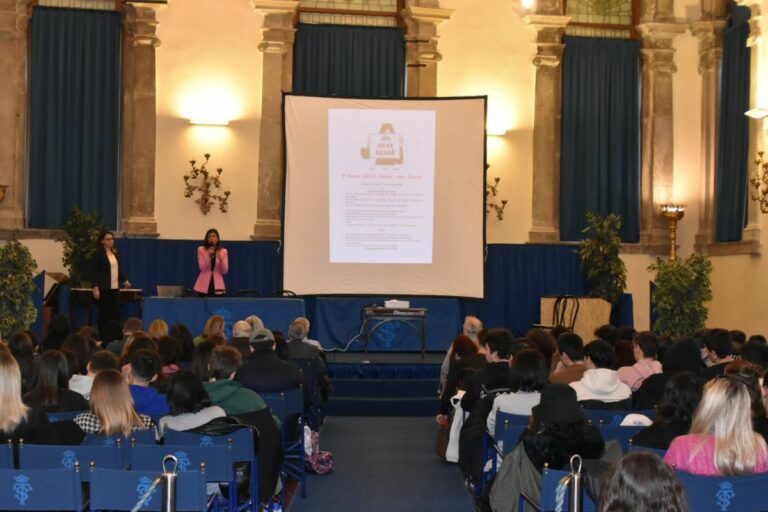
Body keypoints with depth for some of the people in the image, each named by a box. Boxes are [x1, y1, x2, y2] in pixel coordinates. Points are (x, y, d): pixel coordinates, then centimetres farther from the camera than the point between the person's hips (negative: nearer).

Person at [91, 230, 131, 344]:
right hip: (104, 289, -6)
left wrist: (125, 280, 13)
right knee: (104, 314, -2)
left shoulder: (115, 253, 14)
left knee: (117, 313, 2)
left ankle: (116, 338, 6)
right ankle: (103, 339, 4)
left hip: (115, 288, 6)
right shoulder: (99, 254, -4)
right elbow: (95, 271, -10)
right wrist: (95, 287, -18)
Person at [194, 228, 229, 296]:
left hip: (217, 285, 1)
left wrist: (221, 260, -17)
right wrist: (209, 256, -16)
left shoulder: (223, 251, 6)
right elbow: (202, 268, -6)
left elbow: (225, 271, 0)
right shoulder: (201, 250, 3)